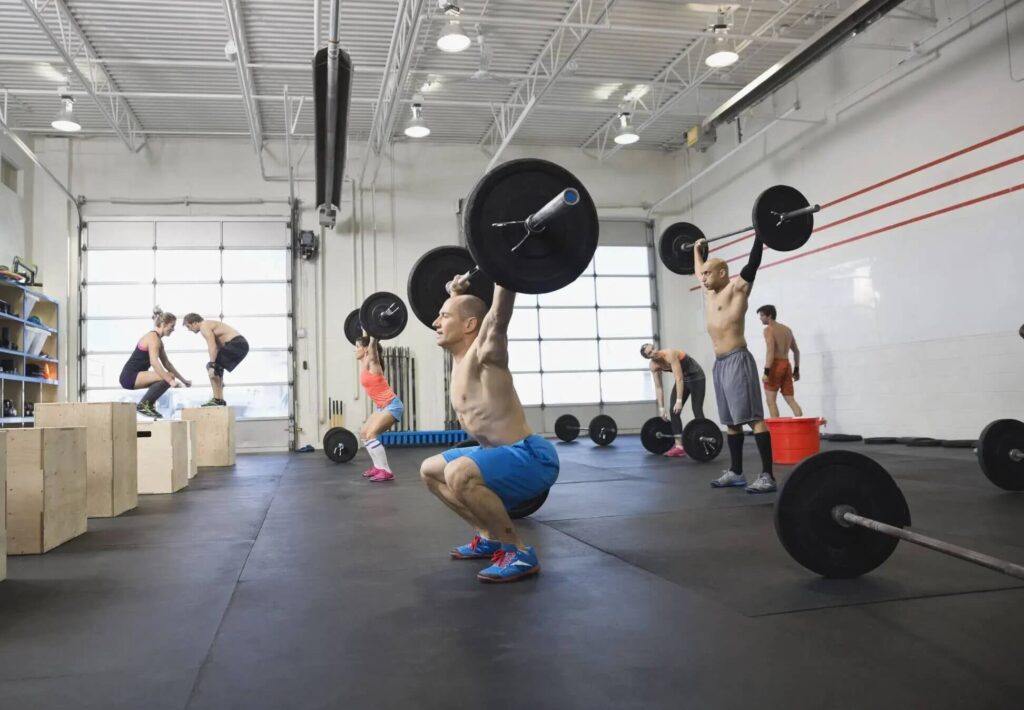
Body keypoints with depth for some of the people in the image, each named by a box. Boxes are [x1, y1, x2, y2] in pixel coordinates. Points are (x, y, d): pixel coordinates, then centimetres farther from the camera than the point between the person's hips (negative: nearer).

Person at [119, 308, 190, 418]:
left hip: (134, 376, 10)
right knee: (168, 377, -22)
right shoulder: (153, 338, -15)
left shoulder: (158, 339, 15)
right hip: (130, 376, -10)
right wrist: (170, 381, -35)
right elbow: (154, 362, -29)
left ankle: (149, 405, 14)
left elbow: (167, 364, 19)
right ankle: (143, 405, -14)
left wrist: (183, 380, 15)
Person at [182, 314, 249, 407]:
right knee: (216, 367, 21)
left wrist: (212, 366, -21)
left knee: (210, 366, -8)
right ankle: (220, 400, 22)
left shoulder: (204, 326, -5)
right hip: (241, 344, 10)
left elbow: (212, 347, -18)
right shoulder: (209, 325, 25)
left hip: (236, 344, -10)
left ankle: (217, 399, -8)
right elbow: (217, 347, 29)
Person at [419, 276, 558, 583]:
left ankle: (519, 553, -18)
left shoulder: (482, 353, -15)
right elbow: (464, 309, 27)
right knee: (430, 470, 21)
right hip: (501, 455, 10)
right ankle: (490, 537, 20)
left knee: (459, 473, -36)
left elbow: (499, 311, -31)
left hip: (531, 457, -10)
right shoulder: (460, 357, 8)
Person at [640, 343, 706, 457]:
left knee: (697, 411, -10)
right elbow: (658, 387, -6)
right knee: (674, 411, -2)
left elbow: (679, 379, -35)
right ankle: (679, 446, 0)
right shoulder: (653, 365, -11)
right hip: (683, 378, 7)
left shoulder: (669, 354, -32)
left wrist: (679, 401, -39)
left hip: (695, 376, -7)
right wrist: (661, 408, -9)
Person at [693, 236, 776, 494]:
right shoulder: (711, 293, 18)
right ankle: (736, 472, 19)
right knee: (731, 421, 12)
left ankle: (767, 476, -13)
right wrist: (697, 249, 45)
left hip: (737, 360, -9)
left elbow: (753, 262, -13)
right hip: (719, 363, 9)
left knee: (753, 418, -11)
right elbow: (698, 271, 35)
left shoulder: (736, 287, -3)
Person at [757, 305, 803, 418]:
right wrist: (796, 369, 24)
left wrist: (766, 372, -22)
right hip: (786, 365, 7)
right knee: (791, 400, 8)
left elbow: (770, 351, -18)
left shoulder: (769, 329, -6)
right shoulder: (787, 329, 18)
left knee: (771, 400, -2)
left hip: (776, 365, -7)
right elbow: (796, 351, 20)